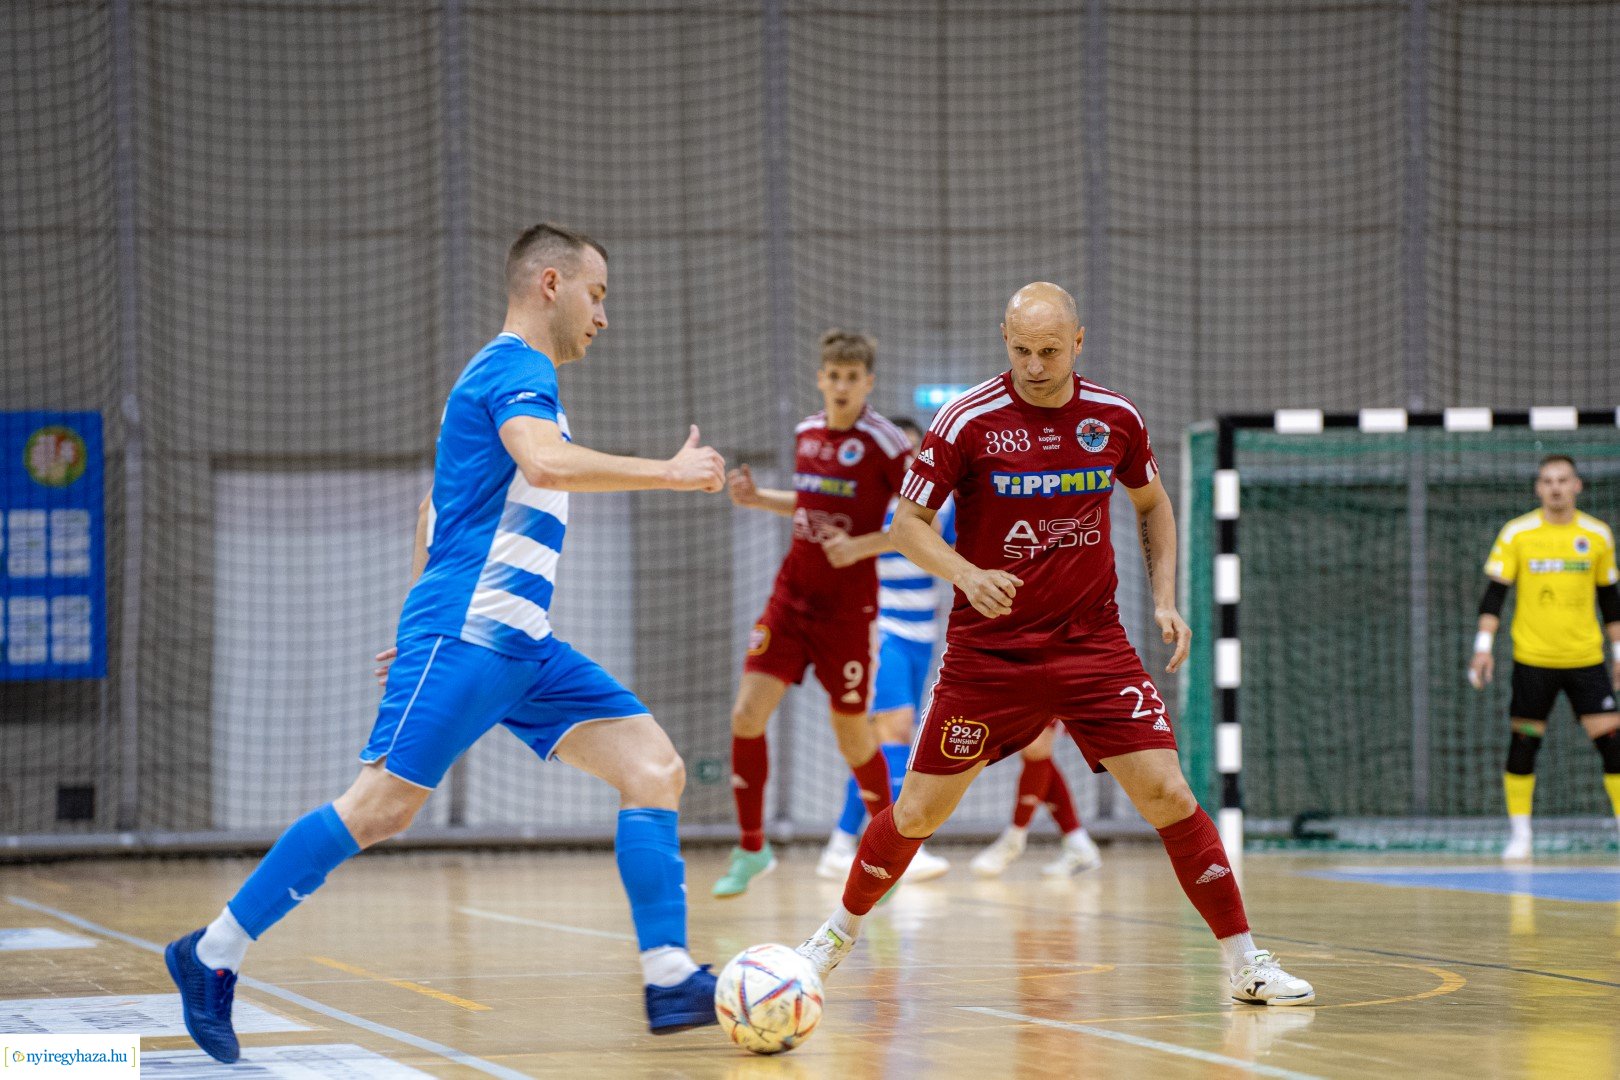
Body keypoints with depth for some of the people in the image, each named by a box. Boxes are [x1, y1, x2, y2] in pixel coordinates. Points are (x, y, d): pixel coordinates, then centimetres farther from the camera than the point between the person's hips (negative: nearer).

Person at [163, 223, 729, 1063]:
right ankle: (212, 957, -4)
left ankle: (670, 982, -7)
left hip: (521, 645, 10)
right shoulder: (517, 367, -7)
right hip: (467, 633, -10)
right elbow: (545, 462, -28)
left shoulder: (506, 374, 24)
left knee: (655, 768, -2)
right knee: (382, 806, -13)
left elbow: (435, 513, 31)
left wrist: (426, 620, 32)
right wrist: (668, 472, -21)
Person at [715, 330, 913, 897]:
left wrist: (862, 545, -22)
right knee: (747, 714, -7)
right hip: (791, 596, 5)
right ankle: (751, 849, 5)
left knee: (852, 734, 5)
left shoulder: (884, 442, -12)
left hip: (848, 608, -5)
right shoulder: (807, 432, 6)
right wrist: (758, 499, 8)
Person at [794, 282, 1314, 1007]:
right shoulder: (968, 422, -11)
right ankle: (841, 932, 28)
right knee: (918, 810, 3)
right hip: (986, 649, -1)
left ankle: (1244, 962, -2)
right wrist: (964, 573, -24)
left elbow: (1152, 504, 17)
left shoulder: (1115, 420, -1)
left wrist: (1164, 598, 5)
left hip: (1092, 646, 1)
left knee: (1166, 793, -11)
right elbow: (908, 522, -5)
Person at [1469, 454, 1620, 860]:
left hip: (1586, 659, 1)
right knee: (1523, 743, 0)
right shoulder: (1516, 534, -2)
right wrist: (1484, 646, -9)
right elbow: (1494, 594, 0)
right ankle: (1519, 835, 11)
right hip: (1532, 659, -1)